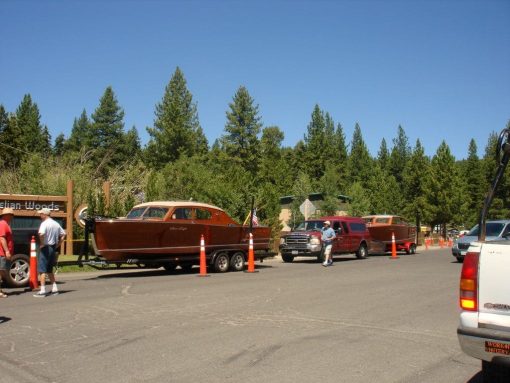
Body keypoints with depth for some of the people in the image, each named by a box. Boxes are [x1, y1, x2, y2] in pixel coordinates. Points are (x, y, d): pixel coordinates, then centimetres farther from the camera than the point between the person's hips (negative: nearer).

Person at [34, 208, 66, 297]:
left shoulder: (44, 223, -13)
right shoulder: (56, 224, 12)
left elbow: (41, 234, -32)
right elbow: (63, 234, 18)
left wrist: (42, 244, -17)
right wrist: (57, 245, 14)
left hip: (45, 248, -8)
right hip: (53, 248, 8)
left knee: (42, 270, -4)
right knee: (49, 270, 18)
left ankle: (42, 291, -6)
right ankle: (54, 289, 17)